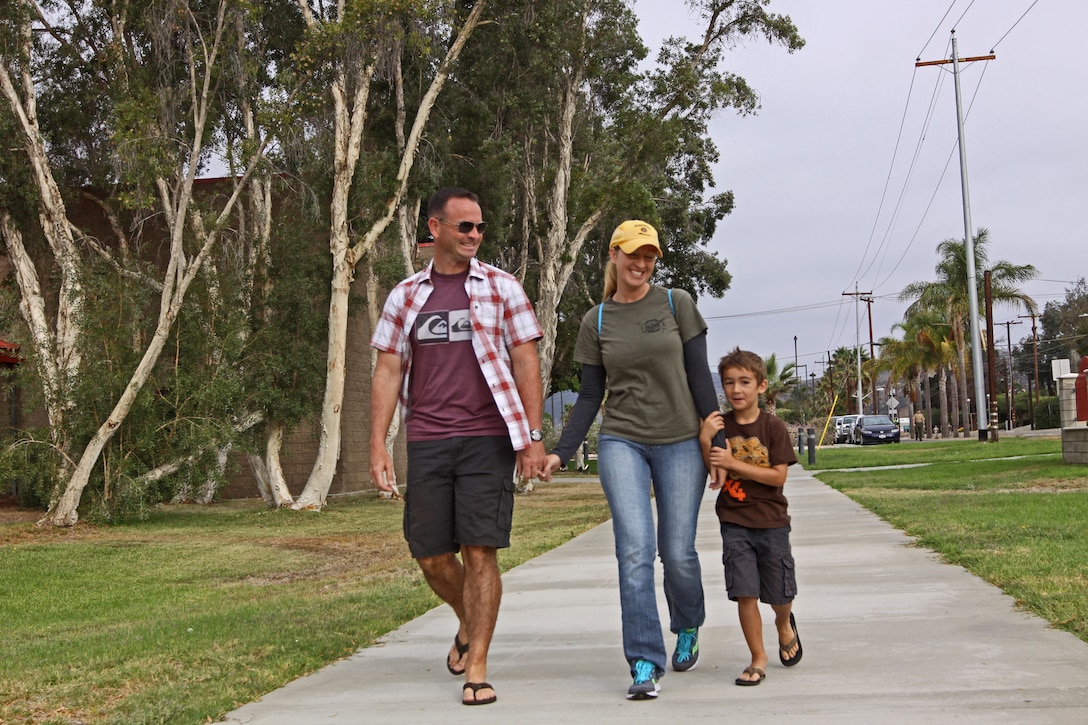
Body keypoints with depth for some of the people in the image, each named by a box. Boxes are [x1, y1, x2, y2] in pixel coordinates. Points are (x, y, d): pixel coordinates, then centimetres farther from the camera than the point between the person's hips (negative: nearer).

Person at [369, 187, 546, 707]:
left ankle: (477, 667, 4)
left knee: (480, 551, -6)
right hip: (427, 443, 3)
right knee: (432, 556, 6)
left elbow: (526, 363, 2)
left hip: (488, 439, -2)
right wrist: (378, 445, 2)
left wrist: (533, 436, -5)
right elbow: (388, 372, 10)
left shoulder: (500, 288, 5)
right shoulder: (406, 297, 11)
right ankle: (468, 625, 35)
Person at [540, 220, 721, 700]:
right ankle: (645, 665, -8)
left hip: (680, 444, 0)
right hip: (622, 444, 1)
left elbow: (698, 376, 2)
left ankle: (688, 629, 33)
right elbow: (590, 395, 9)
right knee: (635, 551, -13)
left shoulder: (677, 304, 3)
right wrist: (561, 452, 2)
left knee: (677, 552, 2)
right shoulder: (596, 322, 7)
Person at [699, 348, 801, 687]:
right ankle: (758, 659, 9)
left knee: (780, 594, 10)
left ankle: (785, 625, 44)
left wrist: (733, 463, -21)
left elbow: (778, 476, -13)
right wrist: (705, 442, -22)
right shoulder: (719, 425, -1)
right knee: (745, 593, -5)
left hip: (772, 522, -1)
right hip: (734, 522, 1)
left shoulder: (773, 426, -6)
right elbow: (715, 477, -6)